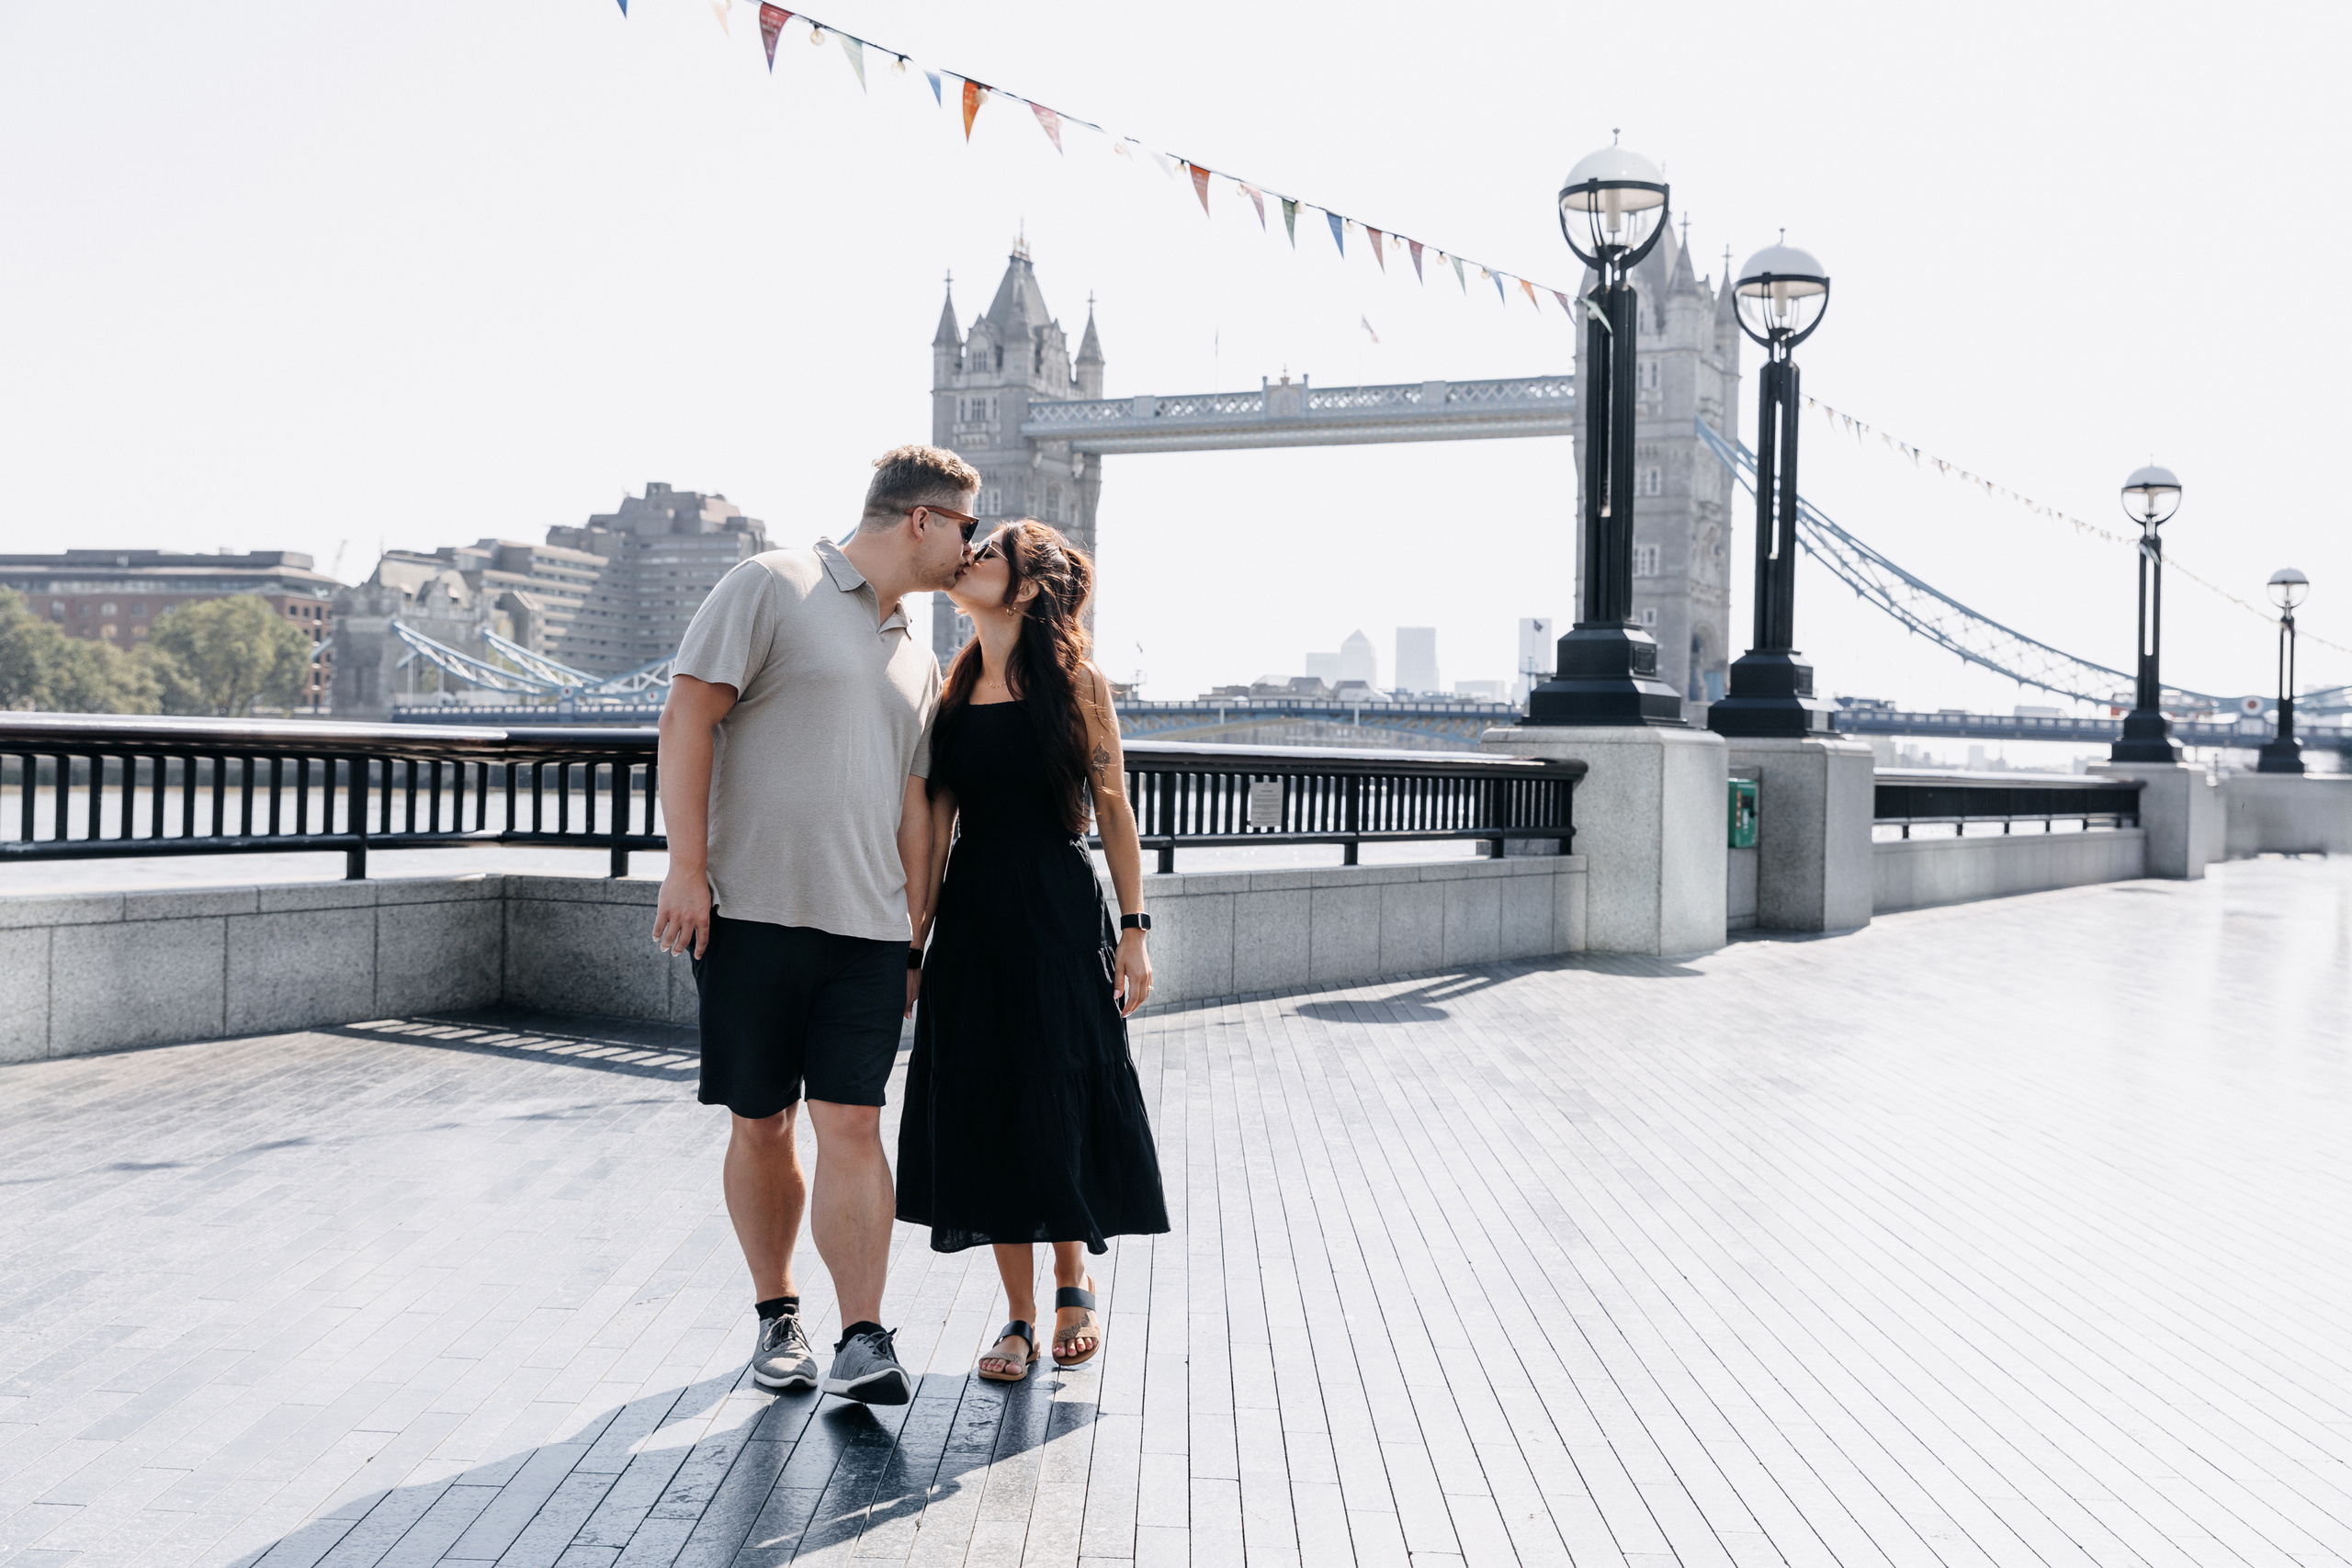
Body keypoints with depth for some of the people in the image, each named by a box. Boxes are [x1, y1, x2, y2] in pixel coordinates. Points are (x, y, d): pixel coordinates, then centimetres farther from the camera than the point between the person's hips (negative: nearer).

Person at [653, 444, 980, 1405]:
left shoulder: (919, 661, 19)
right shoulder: (773, 587, -1)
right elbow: (687, 716, -7)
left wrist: (913, 933, 15)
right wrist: (686, 868, -12)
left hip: (867, 929, 4)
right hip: (752, 911, -4)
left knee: (850, 1125, -4)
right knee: (759, 1127, 6)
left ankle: (863, 1343, -4)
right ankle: (776, 1317, 22)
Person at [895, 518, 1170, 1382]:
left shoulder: (1078, 684, -4)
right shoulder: (951, 689, 7)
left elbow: (1113, 808, -2)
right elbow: (938, 820, 8)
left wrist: (1134, 928, -6)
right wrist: (913, 942, 6)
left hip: (1060, 913, -3)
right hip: (973, 917, 4)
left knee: (1062, 1105, 2)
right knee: (985, 1110, 3)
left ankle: (1073, 1283, 28)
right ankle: (1020, 1317, 15)